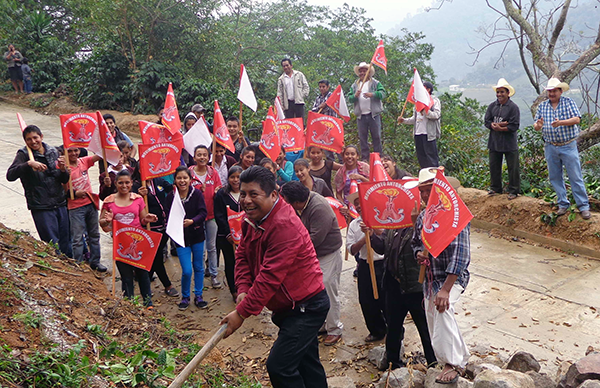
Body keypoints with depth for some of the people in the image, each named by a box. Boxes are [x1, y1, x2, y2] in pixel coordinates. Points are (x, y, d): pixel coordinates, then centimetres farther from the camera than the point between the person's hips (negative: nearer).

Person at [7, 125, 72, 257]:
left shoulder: (53, 151, 9)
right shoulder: (23, 155, -4)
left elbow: (65, 180, 12)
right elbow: (10, 175, -21)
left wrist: (63, 170, -10)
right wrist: (29, 164, -32)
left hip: (61, 205, 5)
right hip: (41, 208, -4)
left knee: (66, 243, 12)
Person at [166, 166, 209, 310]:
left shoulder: (197, 194, -7)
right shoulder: (171, 197, -5)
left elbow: (203, 213, -13)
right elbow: (168, 217, -6)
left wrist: (192, 221, -30)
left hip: (197, 236, 1)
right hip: (181, 238, -1)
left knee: (199, 267, 12)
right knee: (187, 271, -5)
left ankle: (198, 296, 28)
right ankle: (185, 297, 18)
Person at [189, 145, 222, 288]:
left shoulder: (213, 173, 4)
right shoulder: (189, 173, -6)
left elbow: (218, 193, 10)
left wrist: (217, 193, -13)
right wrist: (200, 191, -21)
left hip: (211, 214, 2)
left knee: (212, 247, 7)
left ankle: (213, 274, 17)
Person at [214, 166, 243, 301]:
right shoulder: (221, 194, -1)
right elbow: (219, 216, -5)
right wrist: (228, 234, -14)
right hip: (226, 237, -1)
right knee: (230, 263, 6)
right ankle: (234, 291, 18)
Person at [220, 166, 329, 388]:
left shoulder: (285, 226, -29)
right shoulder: (252, 219, 2)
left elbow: (270, 277, -31)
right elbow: (243, 255, 5)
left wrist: (242, 313, -26)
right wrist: (243, 289, -12)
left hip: (306, 308, -10)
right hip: (289, 306, 10)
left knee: (279, 366, -14)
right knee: (307, 363, 21)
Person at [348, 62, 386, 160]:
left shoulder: (375, 83, 7)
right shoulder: (355, 85, 15)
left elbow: (382, 93, -7)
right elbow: (349, 98, 8)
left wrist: (372, 94, -23)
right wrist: (355, 96, -14)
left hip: (374, 115, -2)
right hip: (361, 116, 3)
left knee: (377, 137, -1)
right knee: (362, 138, 5)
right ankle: (364, 159, 10)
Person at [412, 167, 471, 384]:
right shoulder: (422, 216, 4)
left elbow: (461, 256, -24)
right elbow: (415, 242, 21)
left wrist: (446, 289, -30)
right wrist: (419, 253, -5)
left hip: (452, 277, -8)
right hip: (430, 278, 8)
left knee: (442, 307, -34)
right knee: (434, 323, 13)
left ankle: (453, 363, -20)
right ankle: (460, 358, 35)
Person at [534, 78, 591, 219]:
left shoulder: (569, 102, 0)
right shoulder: (542, 106, 8)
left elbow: (577, 119, -12)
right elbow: (536, 126, 6)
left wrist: (560, 123, -27)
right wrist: (538, 125, -19)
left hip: (568, 146, -4)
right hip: (550, 147, 4)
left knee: (576, 177, -3)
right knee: (555, 177, 8)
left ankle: (584, 206, 3)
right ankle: (563, 205, 20)